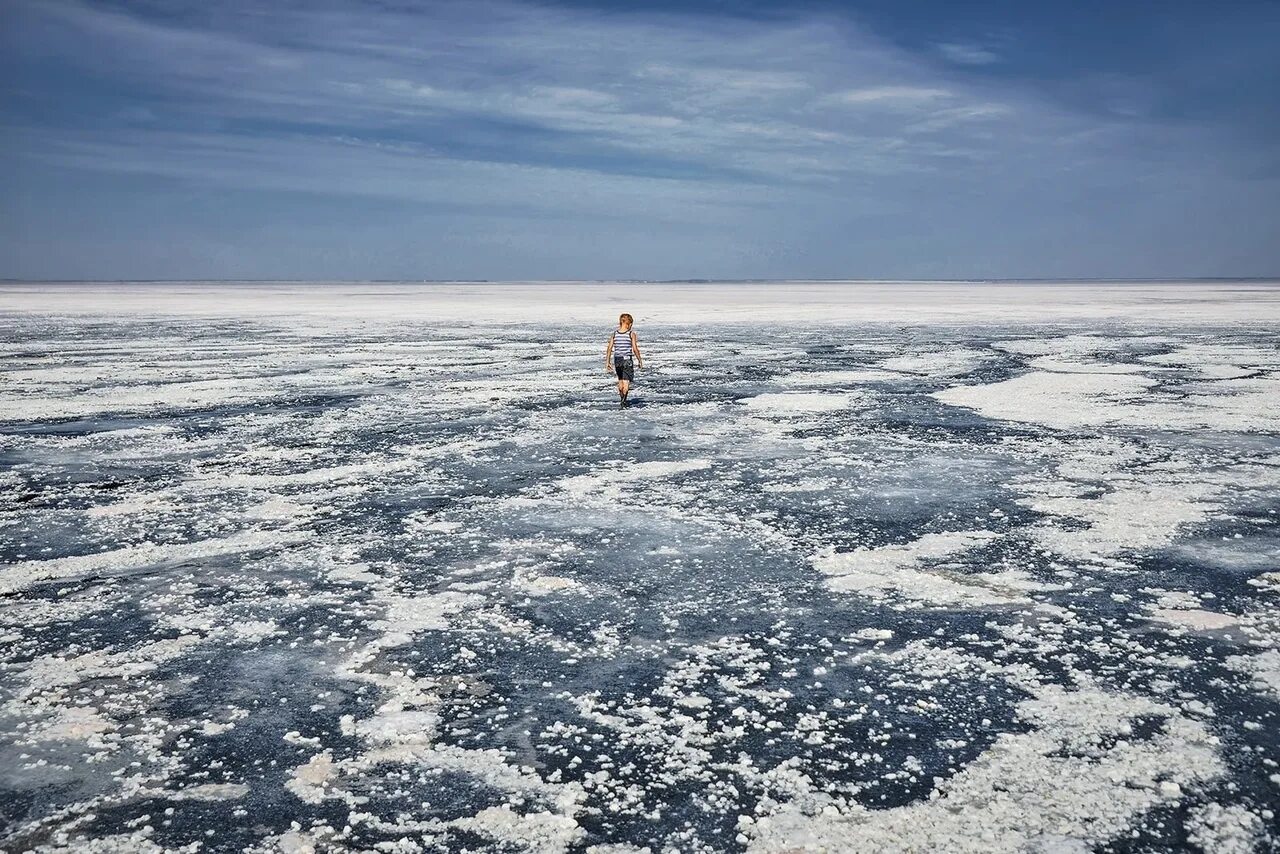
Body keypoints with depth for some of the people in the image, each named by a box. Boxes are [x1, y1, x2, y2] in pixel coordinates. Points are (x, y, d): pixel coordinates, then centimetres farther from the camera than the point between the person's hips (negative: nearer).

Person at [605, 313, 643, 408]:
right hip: (627, 360, -4)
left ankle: (622, 401, 32)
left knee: (620, 381, 20)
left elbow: (609, 349, -1)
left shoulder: (614, 333, 2)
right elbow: (635, 349, -9)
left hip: (617, 360, 4)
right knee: (626, 382, -3)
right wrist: (640, 361, 2)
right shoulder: (631, 333, -7)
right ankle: (622, 402, -16)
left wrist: (607, 362, 4)